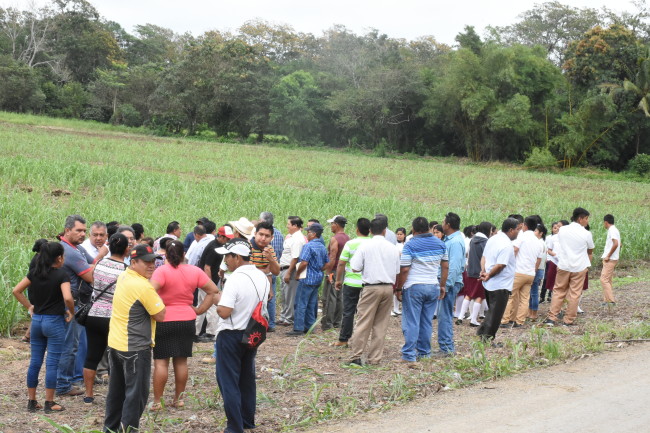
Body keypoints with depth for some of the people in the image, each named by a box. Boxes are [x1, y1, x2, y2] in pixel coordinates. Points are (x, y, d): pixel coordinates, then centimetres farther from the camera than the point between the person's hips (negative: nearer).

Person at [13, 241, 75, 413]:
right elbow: (67, 297, -24)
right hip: (54, 322, -6)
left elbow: (16, 291, 6)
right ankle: (49, 403, 5)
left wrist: (29, 307, 11)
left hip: (36, 320, 6)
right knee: (52, 363, 1)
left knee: (35, 362, 11)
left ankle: (31, 401, 17)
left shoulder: (34, 272, 5)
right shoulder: (61, 274, -12)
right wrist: (71, 312, -7)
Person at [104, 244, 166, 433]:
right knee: (136, 392, 0)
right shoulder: (144, 286, -22)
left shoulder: (123, 277, 6)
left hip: (115, 343, 9)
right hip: (135, 348, -9)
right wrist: (156, 295, -3)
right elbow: (160, 315, -16)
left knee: (117, 389, 19)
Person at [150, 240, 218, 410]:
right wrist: (200, 310, 5)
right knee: (181, 361, 12)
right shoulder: (194, 271, 1)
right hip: (187, 320, 4)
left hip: (164, 321, -4)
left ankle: (156, 401, 4)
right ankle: (178, 399, 20)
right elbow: (213, 290, 4)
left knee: (161, 361, 1)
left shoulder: (162, 271, -12)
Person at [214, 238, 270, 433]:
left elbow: (224, 312, -27)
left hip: (231, 335, -8)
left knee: (229, 382, 2)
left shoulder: (235, 279, -23)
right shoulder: (262, 277, 3)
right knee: (247, 379, 19)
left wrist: (218, 299, -8)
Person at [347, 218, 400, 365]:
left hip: (371, 288, -3)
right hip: (388, 287, 3)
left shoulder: (365, 246, -6)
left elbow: (355, 268, -6)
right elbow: (398, 271, 11)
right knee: (381, 324, 8)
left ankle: (355, 356, -5)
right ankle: (375, 358, 10)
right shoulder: (393, 248, 6)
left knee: (363, 323, -3)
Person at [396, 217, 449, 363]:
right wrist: (442, 286, 17)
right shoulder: (440, 244, 6)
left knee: (411, 322, -1)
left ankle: (409, 354, -2)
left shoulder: (410, 245, -10)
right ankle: (424, 352, 17)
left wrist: (399, 288, -4)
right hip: (433, 287, 5)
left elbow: (404, 270, -13)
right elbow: (445, 266, 10)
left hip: (414, 287, -5)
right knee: (427, 321, 12)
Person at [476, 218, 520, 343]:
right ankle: (487, 337, 5)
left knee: (492, 312, 21)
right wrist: (489, 276, -11)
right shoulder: (507, 245, -21)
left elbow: (483, 257, 13)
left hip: (489, 284, 9)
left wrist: (484, 271, 1)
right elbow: (500, 265, -25)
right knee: (495, 314, 1)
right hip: (501, 285, -9)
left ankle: (482, 335, 22)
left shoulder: (492, 239, 9)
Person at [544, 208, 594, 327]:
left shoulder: (562, 230, -1)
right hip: (580, 267, -3)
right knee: (574, 294, 5)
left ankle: (552, 318, 6)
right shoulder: (586, 233, -10)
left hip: (563, 266, 3)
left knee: (558, 291, 11)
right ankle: (569, 320, 9)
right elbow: (590, 250, 3)